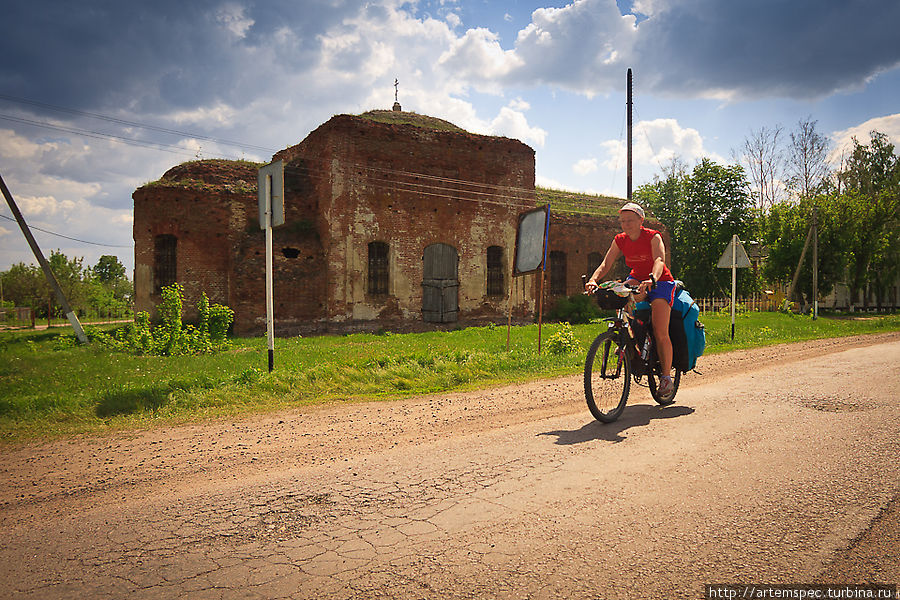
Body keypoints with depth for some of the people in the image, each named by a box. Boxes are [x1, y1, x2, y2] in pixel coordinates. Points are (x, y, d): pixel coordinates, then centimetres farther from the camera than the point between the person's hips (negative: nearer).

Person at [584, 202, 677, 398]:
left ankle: (666, 376, 2)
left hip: (661, 282, -4)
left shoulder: (653, 237, -17)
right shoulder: (620, 240, -5)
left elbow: (659, 260, -34)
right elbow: (606, 264, -14)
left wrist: (652, 279, -55)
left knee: (660, 333, -15)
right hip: (637, 279, 4)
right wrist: (593, 280, -35)